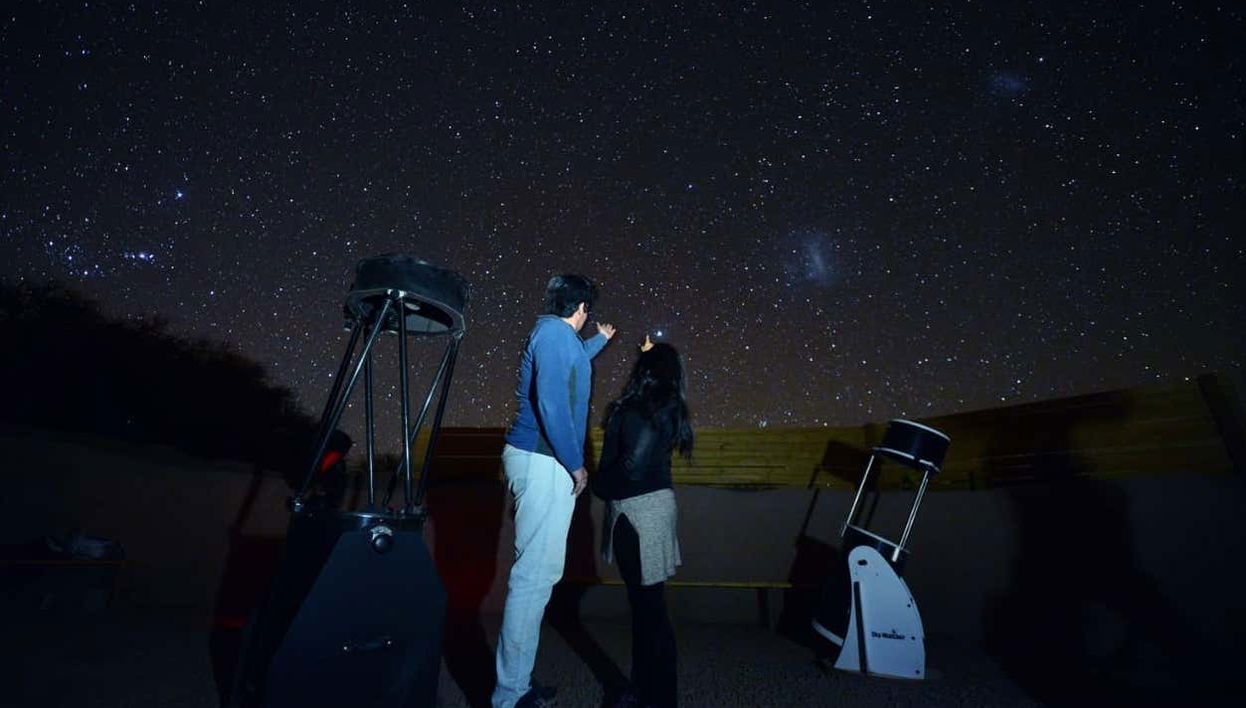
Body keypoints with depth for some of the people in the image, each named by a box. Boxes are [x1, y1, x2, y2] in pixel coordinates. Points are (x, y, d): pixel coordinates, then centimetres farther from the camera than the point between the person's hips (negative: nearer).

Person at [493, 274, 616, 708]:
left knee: (535, 572, 15)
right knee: (536, 574, -5)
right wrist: (575, 464, -16)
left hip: (534, 458, 11)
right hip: (543, 462, -11)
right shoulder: (558, 333, -12)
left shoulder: (549, 333, 18)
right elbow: (552, 402, -23)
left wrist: (601, 339, 58)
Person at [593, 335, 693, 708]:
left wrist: (599, 485, -1)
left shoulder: (645, 409, -18)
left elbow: (632, 466, -19)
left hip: (641, 510, -9)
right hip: (640, 509, 9)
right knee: (642, 601, 18)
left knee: (649, 605, 3)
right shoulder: (665, 406, 7)